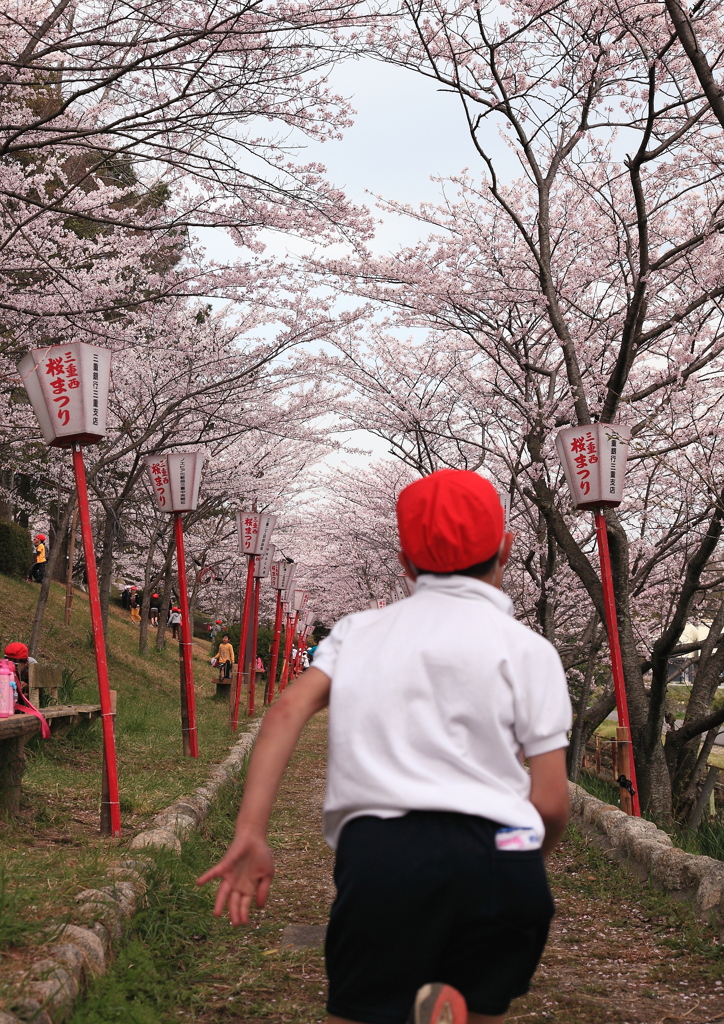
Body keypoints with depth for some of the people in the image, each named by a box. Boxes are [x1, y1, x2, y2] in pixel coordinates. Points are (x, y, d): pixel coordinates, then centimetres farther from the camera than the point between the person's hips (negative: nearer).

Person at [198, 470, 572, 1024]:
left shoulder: (360, 629, 18)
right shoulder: (526, 647, 9)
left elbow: (288, 710, 2)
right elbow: (550, 803, 3)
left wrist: (250, 834, -3)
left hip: (377, 852, 1)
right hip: (495, 858, -1)